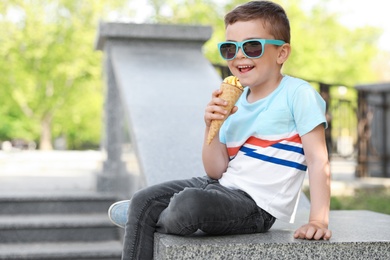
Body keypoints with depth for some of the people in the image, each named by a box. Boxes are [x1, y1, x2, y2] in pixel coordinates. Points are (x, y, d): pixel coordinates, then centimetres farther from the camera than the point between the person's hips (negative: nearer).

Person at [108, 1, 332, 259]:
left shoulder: (298, 94, -9)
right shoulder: (235, 103, 11)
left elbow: (318, 161, -13)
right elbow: (216, 171, 8)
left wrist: (318, 220, -22)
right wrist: (211, 127, -8)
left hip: (256, 204, -7)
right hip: (223, 185, 7)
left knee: (188, 204, -30)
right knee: (143, 201, -3)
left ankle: (159, 220, 5)